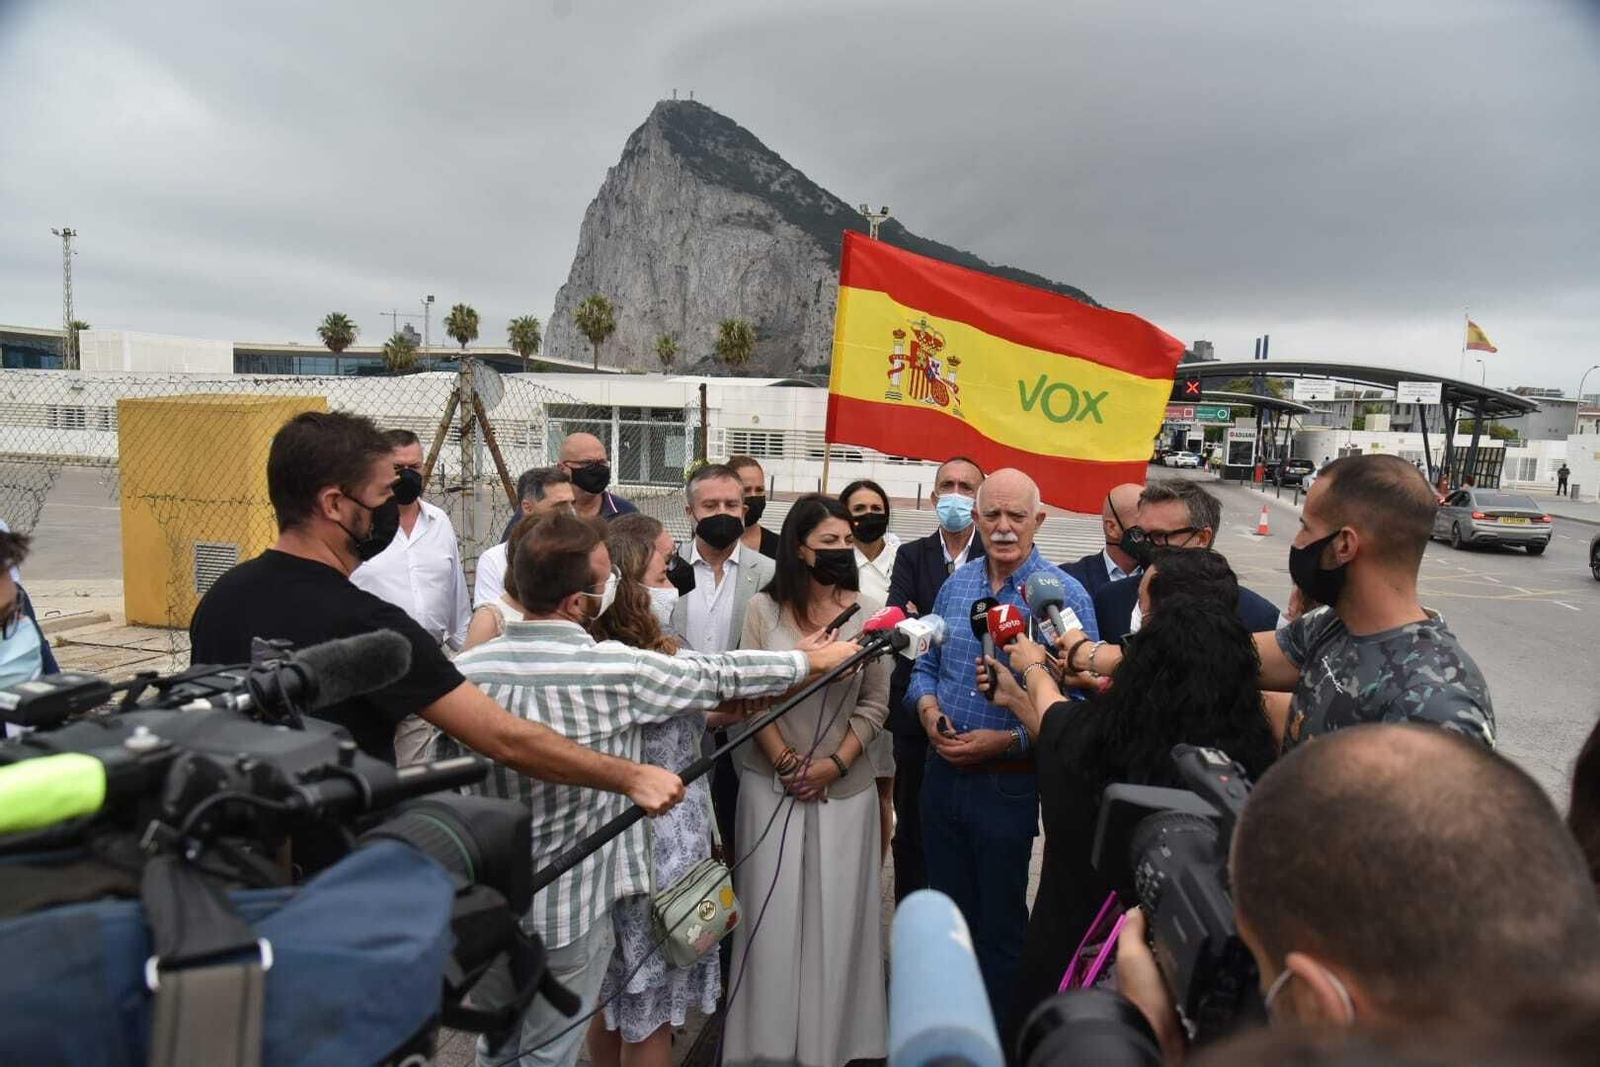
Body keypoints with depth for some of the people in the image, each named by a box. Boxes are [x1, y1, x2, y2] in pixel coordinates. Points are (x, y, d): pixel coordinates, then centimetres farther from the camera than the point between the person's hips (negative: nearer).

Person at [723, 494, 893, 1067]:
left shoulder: (869, 613, -4)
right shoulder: (764, 608, -4)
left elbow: (875, 703, 0)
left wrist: (835, 764, -9)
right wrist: (785, 761, -9)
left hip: (844, 786, 0)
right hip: (773, 782, 0)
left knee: (835, 915, 9)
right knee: (772, 914, 7)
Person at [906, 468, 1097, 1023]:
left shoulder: (1065, 596, -13)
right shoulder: (956, 583, 3)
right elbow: (925, 664, 12)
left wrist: (1008, 741, -22)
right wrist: (928, 708, -8)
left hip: (1009, 784, -5)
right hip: (942, 774, 5)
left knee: (999, 925, 13)